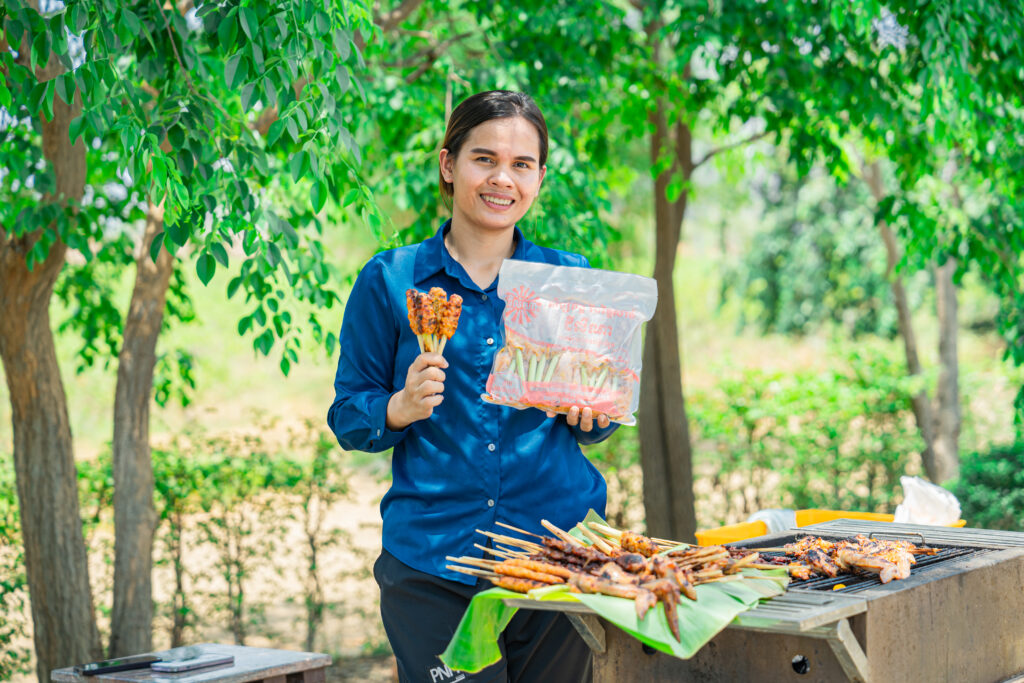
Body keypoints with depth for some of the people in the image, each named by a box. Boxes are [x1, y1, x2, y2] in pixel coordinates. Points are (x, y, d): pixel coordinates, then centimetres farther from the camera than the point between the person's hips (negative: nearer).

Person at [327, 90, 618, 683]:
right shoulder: (391, 280, 2)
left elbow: (598, 423, 15)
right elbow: (347, 419, 4)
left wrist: (593, 415, -8)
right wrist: (401, 407, -17)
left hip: (560, 549, 2)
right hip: (432, 562, -2)